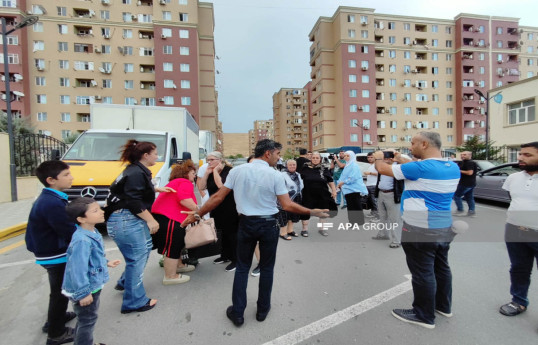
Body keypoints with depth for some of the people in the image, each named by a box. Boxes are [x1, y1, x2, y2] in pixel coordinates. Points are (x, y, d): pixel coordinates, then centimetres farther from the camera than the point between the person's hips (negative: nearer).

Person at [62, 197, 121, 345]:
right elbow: (77, 269, -29)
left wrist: (106, 263, 18)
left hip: (94, 285, 10)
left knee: (87, 318, 28)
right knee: (87, 320, 10)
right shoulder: (82, 240, -32)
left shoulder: (93, 232, -1)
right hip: (86, 289, -10)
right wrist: (83, 293, -24)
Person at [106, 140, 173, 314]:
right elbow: (134, 202, -23)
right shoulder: (136, 173, -19)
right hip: (126, 222, -11)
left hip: (134, 220, 11)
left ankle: (125, 283, 39)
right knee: (137, 259, -2)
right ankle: (135, 302, 13)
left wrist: (156, 189, 23)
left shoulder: (137, 170, 13)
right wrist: (150, 220, -19)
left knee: (146, 247, 22)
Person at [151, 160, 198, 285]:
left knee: (177, 244, 25)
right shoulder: (186, 183, -8)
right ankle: (170, 277, 12)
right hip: (169, 219, -11)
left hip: (162, 217, 12)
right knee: (173, 248, 0)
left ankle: (178, 265, 42)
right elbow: (183, 199, -27)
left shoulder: (175, 182, 27)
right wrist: (197, 209, -16)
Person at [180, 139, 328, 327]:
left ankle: (237, 313, 25)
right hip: (268, 225, -2)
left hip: (246, 223, 2)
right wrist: (312, 212, -2)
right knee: (266, 268, 16)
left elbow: (218, 197, -4)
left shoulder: (237, 170, -4)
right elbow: (287, 205, -13)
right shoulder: (275, 175, -11)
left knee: (242, 267, 16)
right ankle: (262, 310, 32)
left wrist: (198, 214, 6)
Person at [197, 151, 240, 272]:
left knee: (232, 233, 0)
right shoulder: (211, 172, 10)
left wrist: (215, 171, -17)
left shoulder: (229, 171, -14)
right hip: (216, 208, 8)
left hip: (229, 209, -8)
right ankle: (225, 256, 33)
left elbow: (221, 185, -29)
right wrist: (207, 172, -5)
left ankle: (235, 260, 11)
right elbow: (202, 186, 3)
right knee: (223, 232, 18)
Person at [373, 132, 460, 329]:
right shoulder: (453, 168, 3)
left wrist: (379, 157, 7)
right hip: (445, 229, 9)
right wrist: (402, 160, 18)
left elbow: (383, 169, -13)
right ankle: (443, 306, 41)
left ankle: (424, 316, 21)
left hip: (421, 232, -8)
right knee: (441, 268, 22)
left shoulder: (421, 168, -22)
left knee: (423, 273, 5)